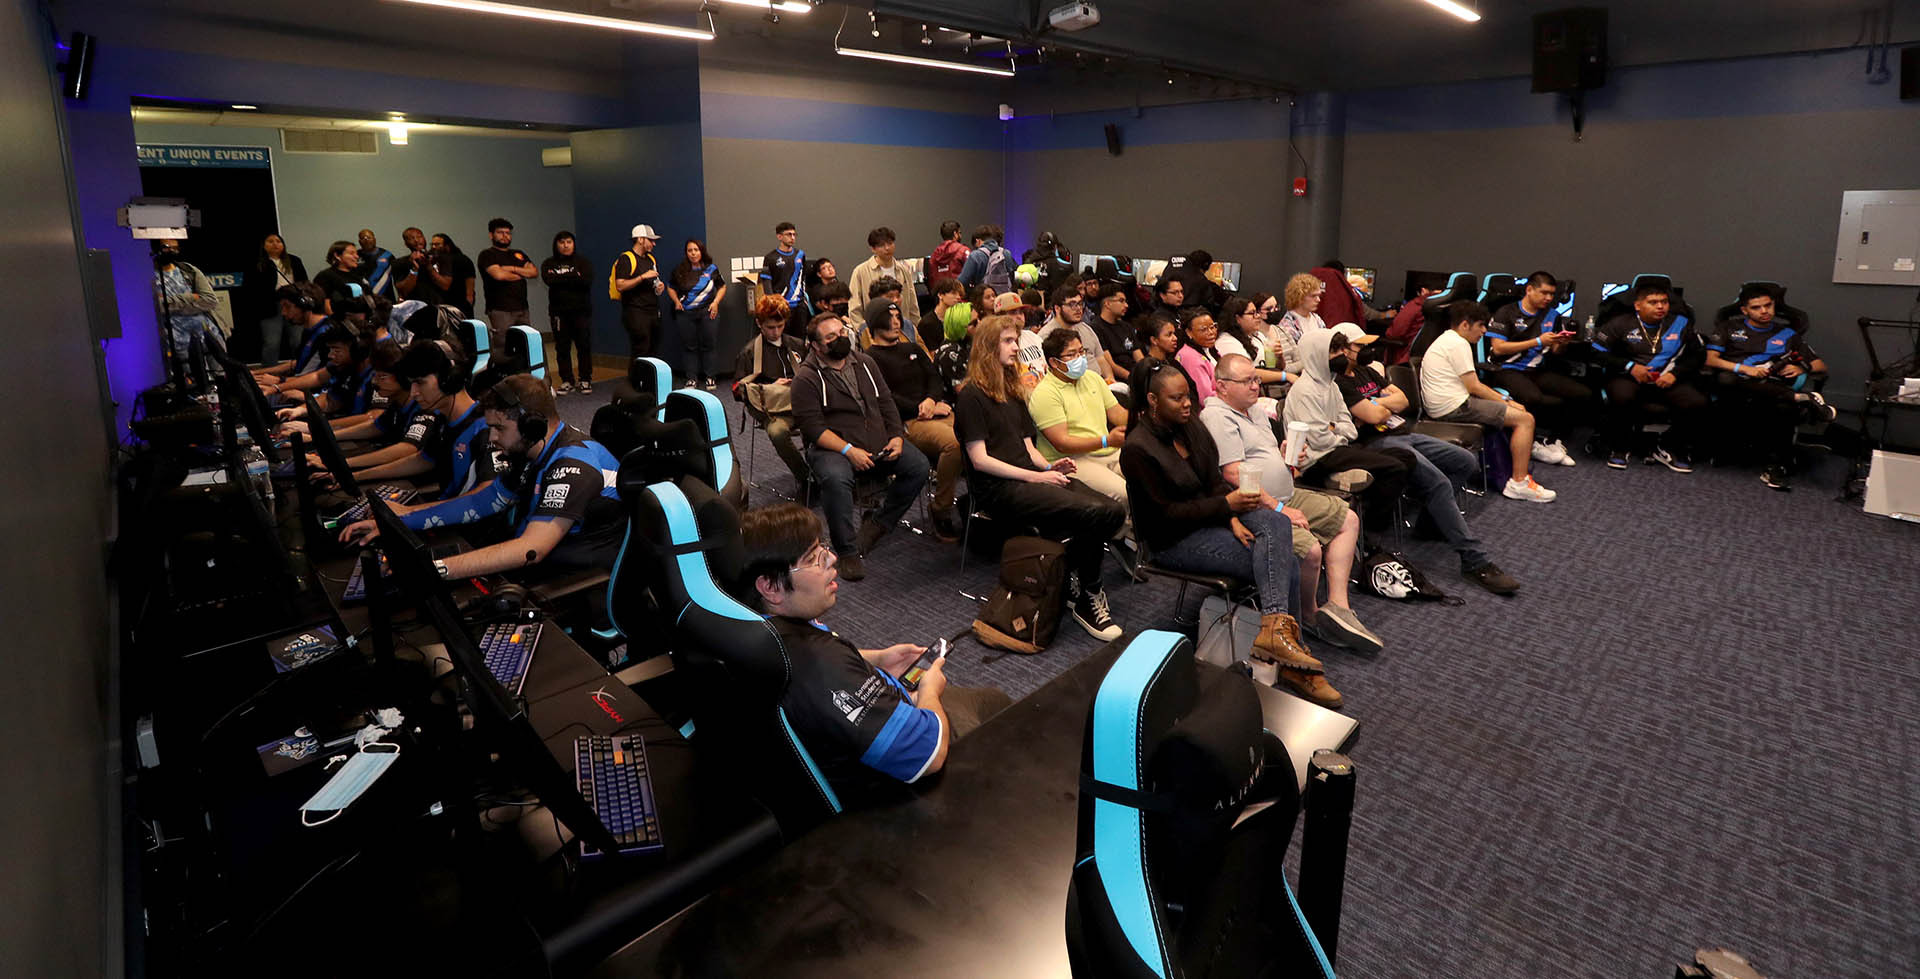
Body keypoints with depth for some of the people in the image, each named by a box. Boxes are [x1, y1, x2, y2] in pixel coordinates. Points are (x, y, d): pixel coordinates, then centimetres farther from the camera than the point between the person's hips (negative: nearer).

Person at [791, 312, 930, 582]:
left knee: (919, 466, -14)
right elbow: (812, 426, -13)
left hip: (878, 443, 5)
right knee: (836, 479, -37)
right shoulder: (807, 378, -5)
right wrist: (849, 451, -22)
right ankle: (848, 551, -21)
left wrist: (897, 436, -1)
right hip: (831, 446, -5)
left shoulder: (865, 363, 13)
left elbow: (886, 402, 16)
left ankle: (878, 524, 1)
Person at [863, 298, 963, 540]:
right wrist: (920, 409, -8)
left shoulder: (913, 349, 28)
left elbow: (934, 378, 18)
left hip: (939, 412, 6)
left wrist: (931, 400, -4)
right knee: (954, 442, -36)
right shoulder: (871, 358, 8)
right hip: (909, 423, -6)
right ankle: (940, 511, -22)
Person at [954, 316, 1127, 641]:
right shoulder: (972, 396, -3)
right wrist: (1036, 477, -14)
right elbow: (980, 459, -10)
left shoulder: (1013, 391, 22)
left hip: (1028, 477, 8)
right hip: (997, 489, -8)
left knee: (1113, 511, -18)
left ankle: (1076, 584, -7)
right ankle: (1086, 596, -7)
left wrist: (1049, 467, -1)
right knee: (1094, 513, -26)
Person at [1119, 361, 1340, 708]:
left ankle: (1276, 630, -28)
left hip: (1208, 516, 7)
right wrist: (1226, 504, -21)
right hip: (1173, 540, -7)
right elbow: (1165, 514, -18)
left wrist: (1233, 518, -11)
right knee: (1283, 563, -19)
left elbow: (1215, 480, 8)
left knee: (1277, 523, -23)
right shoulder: (1138, 449, -18)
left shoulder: (1190, 426, 4)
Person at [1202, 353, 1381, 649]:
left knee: (1348, 519, 7)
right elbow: (1234, 474, -22)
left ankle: (1337, 605, 0)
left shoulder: (1254, 410, 18)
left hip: (1286, 496, 11)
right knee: (1311, 549, -28)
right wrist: (1279, 509, -20)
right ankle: (1309, 614, -1)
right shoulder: (1217, 416, -14)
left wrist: (1287, 456, 5)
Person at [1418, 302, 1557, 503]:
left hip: (1440, 408, 11)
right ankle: (1519, 484, -9)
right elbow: (1474, 387, -15)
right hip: (1454, 408, -11)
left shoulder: (1447, 339, 20)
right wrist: (1506, 402, -3)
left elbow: (1471, 385, 22)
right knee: (1525, 419, -9)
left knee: (1514, 411, 24)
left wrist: (1503, 399, 13)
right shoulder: (1458, 344, -13)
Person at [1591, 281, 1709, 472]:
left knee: (1697, 403, -24)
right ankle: (1619, 448, -12)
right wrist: (1629, 366, -9)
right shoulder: (1621, 324, 4)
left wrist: (1675, 373, -4)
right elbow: (1597, 352, -2)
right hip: (1628, 378, -3)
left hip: (1667, 381, 3)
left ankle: (1669, 449, 0)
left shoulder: (1680, 324, 12)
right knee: (1622, 397, -38)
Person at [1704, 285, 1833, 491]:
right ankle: (1800, 398, -39)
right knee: (1726, 380, -40)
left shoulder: (1787, 333, 26)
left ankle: (1778, 466, -26)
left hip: (1775, 389, 1)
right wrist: (1744, 369, -11)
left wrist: (1802, 368, -2)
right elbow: (1710, 359, 5)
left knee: (1785, 407, -37)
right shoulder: (1729, 327, 22)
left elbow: (1821, 367, 23)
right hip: (1739, 387, -1)